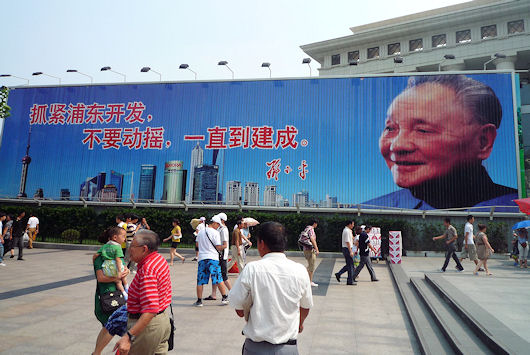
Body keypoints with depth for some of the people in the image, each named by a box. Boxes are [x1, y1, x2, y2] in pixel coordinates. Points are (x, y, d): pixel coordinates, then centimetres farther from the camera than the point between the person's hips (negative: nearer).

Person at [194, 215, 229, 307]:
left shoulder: (201, 232, 11)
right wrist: (223, 247, 12)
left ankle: (199, 301, 10)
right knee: (219, 279, 3)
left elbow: (197, 244, 19)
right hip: (213, 258, -4)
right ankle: (224, 298, 7)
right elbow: (218, 247, -8)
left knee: (200, 281, 7)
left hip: (202, 258, 4)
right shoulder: (215, 233, -6)